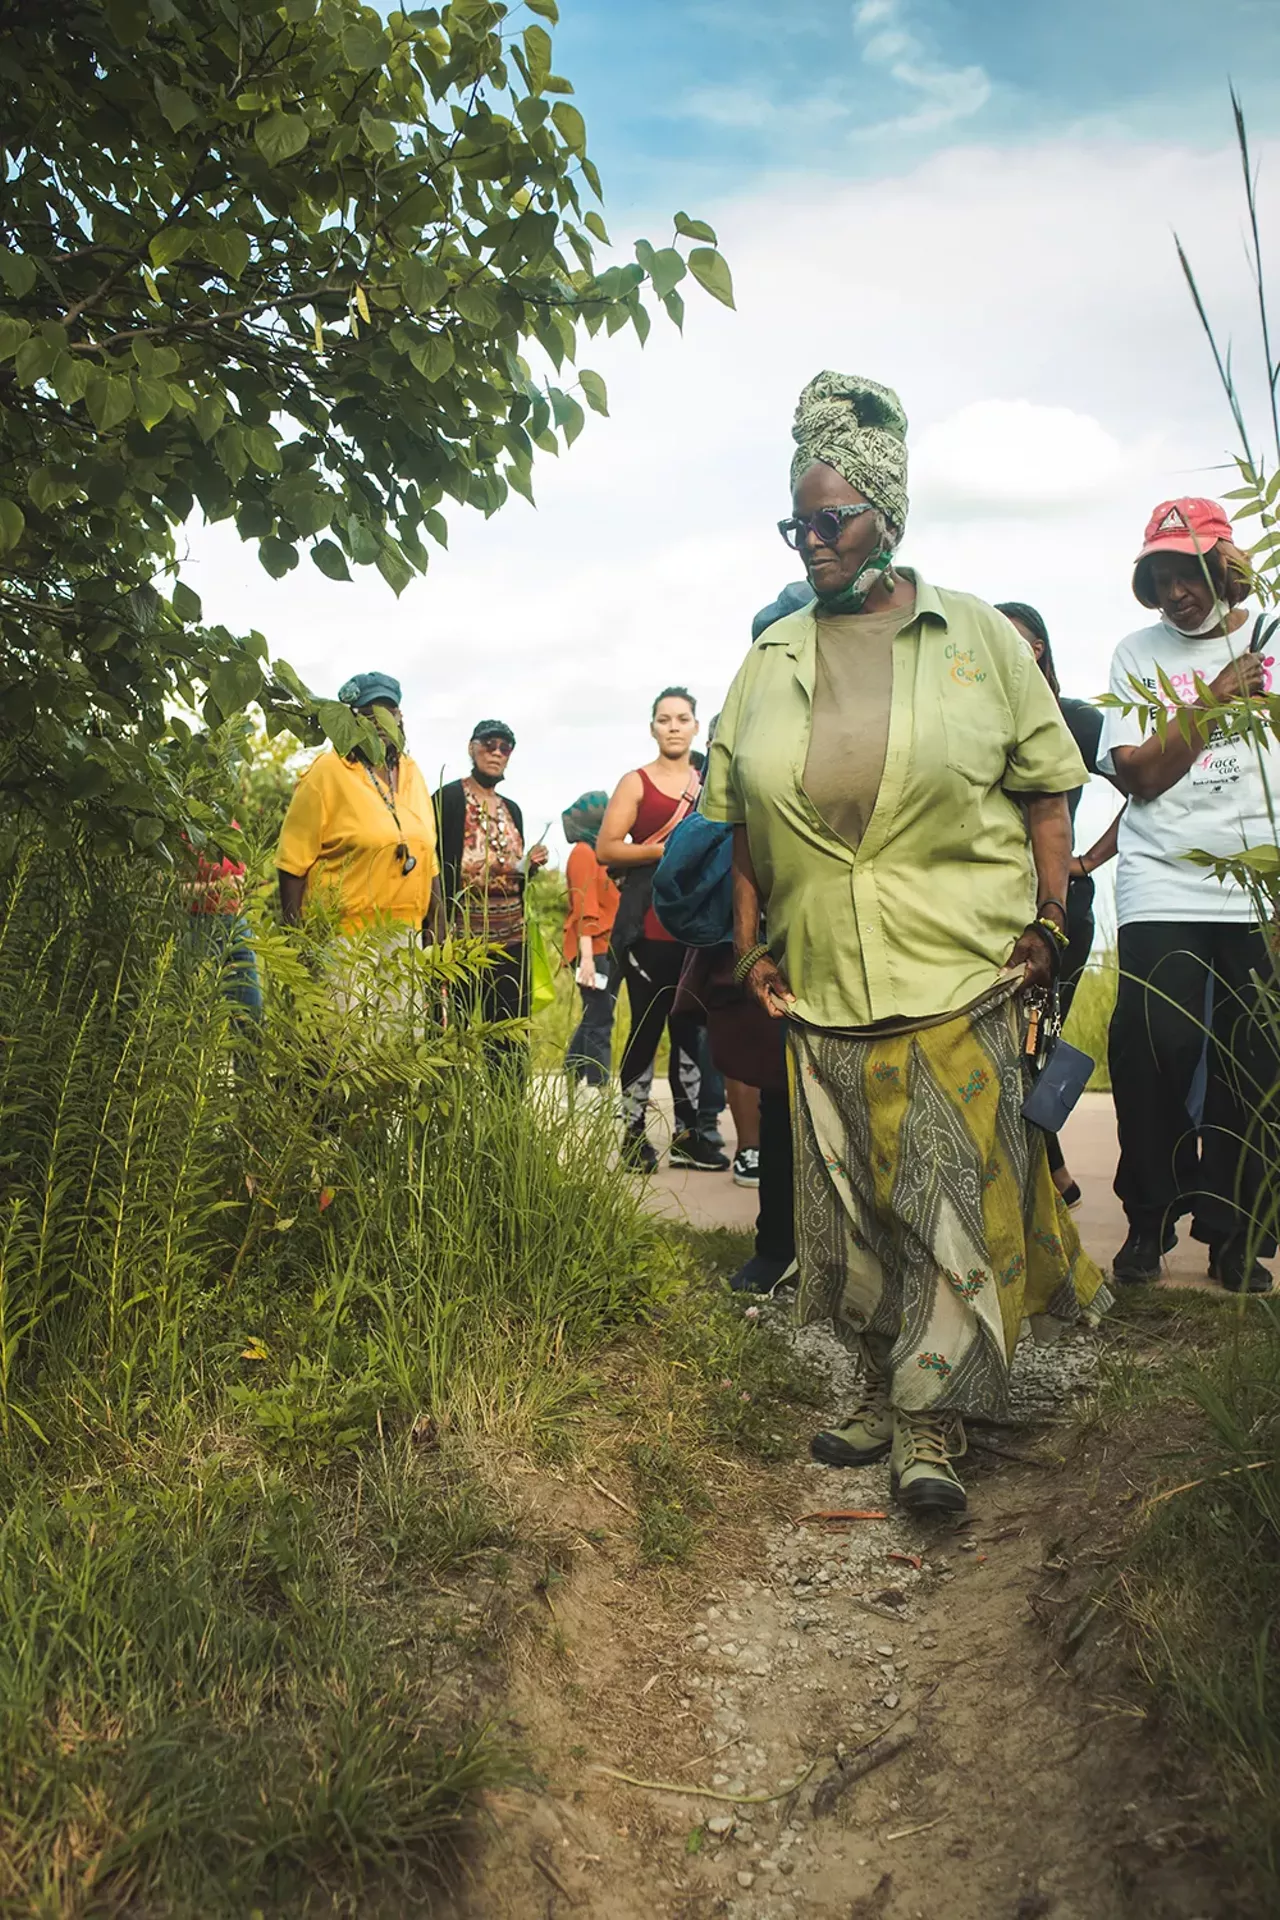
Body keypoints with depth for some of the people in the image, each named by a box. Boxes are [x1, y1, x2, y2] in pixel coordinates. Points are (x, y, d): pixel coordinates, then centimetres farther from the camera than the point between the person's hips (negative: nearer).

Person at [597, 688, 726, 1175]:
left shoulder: (708, 784, 15)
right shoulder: (636, 783, 1)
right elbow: (605, 849, -7)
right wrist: (663, 851, -16)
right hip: (649, 928, -5)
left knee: (690, 1028, 8)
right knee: (646, 1026, -3)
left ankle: (687, 1134, 17)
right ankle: (633, 1134, 6)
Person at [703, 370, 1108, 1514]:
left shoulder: (977, 636, 5)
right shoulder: (771, 660, 12)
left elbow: (1047, 784, 5)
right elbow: (740, 815, 16)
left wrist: (1049, 919, -3)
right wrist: (751, 944, 10)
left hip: (961, 977, -3)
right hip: (821, 985, 3)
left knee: (954, 1199, -3)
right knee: (849, 1199, 9)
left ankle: (933, 1420, 8)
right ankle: (883, 1389, 26)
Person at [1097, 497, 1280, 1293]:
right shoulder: (1139, 654, 8)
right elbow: (1138, 774, 0)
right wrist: (1215, 701, -7)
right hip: (1164, 889, -1)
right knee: (1153, 1053, -8)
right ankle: (1150, 1221, 10)